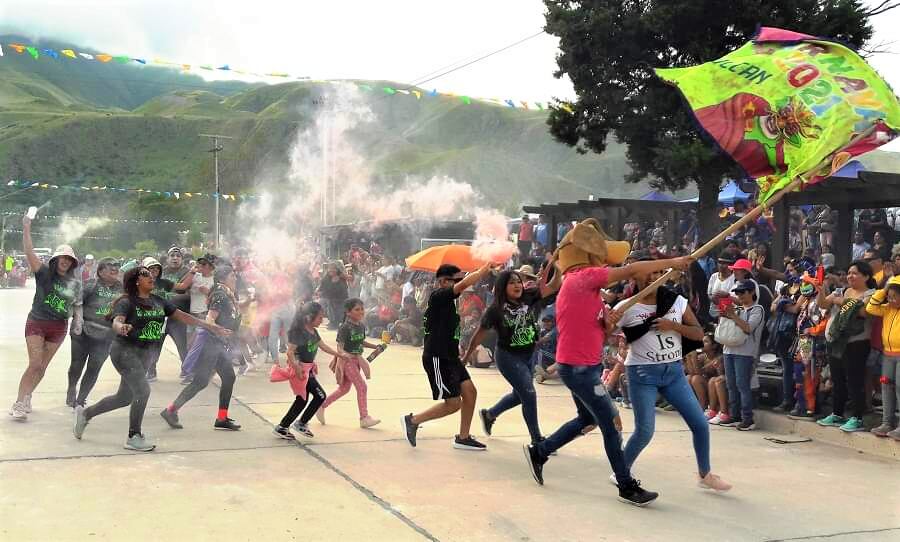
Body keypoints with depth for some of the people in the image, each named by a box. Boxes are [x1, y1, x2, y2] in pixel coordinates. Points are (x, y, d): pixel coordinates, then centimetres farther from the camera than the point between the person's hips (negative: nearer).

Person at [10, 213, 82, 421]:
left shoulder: (75, 283, 6)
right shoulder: (44, 273, -5)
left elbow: (77, 305, 16)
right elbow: (29, 252, -16)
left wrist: (78, 322, -1)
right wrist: (26, 229, -25)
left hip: (59, 328, 4)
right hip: (37, 323, -4)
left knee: (42, 367, 10)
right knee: (35, 364, -14)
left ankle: (26, 398, 30)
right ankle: (19, 404, -6)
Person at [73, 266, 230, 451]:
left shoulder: (158, 302, 7)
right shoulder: (127, 302, -12)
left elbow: (183, 316, 8)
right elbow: (116, 322, -28)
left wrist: (212, 327, 5)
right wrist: (121, 328, -54)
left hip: (145, 353, 7)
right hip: (125, 350, -7)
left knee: (125, 397, 14)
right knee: (142, 390, -19)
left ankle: (85, 413, 35)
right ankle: (133, 437, -5)